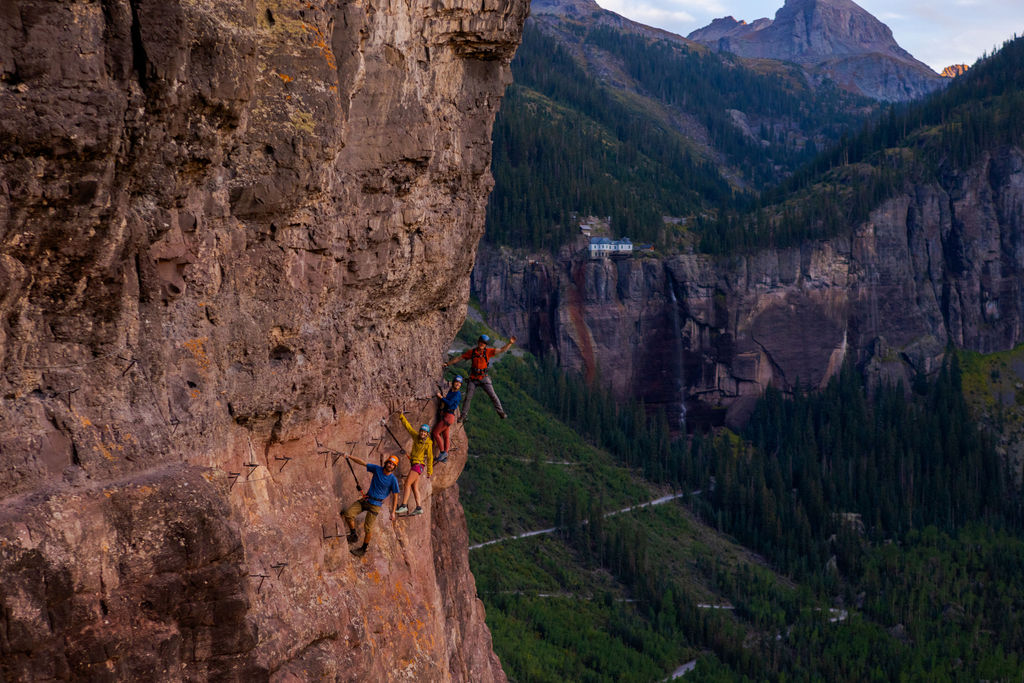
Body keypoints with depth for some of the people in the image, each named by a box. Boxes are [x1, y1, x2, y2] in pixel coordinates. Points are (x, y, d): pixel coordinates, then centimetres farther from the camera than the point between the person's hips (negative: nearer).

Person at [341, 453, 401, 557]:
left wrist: (393, 512, -7)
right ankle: (353, 535, 7)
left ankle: (364, 549, 16)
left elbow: (395, 496, -5)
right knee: (348, 513, -12)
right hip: (365, 500, 4)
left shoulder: (393, 479, -10)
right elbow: (363, 462, -2)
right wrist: (349, 456, -12)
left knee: (368, 527, -6)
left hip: (375, 504, -4)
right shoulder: (377, 469, -2)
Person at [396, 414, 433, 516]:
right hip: (414, 464, 7)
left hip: (418, 464, -7)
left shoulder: (428, 444, -11)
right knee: (414, 487, 5)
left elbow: (430, 457, -6)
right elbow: (408, 426, 12)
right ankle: (419, 508, 6)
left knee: (407, 484, -13)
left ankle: (404, 505, -13)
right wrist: (402, 417, 9)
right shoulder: (416, 436, 5)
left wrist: (429, 471, -3)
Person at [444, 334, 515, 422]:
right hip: (473, 379, 1)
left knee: (493, 395, -7)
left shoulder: (488, 351, -5)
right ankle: (463, 416, 14)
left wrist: (510, 343, -27)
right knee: (468, 397, 2)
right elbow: (459, 358, 7)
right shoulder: (471, 352, -2)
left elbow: (501, 350, -12)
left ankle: (501, 412, 3)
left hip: (484, 378, -1)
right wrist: (447, 364, 11)